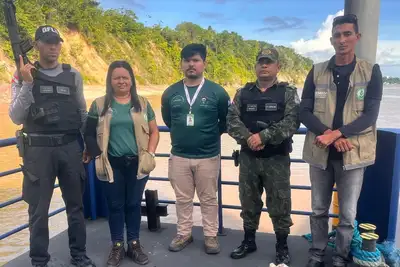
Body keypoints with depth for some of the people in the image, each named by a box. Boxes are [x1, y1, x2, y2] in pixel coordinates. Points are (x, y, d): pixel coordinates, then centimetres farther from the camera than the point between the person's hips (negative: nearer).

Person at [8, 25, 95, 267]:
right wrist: (27, 84, -17)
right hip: (38, 149, -2)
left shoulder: (73, 75, 6)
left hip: (70, 147, 3)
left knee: (76, 204, 13)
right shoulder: (24, 75, -1)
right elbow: (16, 117, -7)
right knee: (38, 208, 7)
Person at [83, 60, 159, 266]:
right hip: (112, 164, 0)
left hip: (137, 163, 1)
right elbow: (89, 134, 5)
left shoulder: (142, 103, 6)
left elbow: (154, 131, 7)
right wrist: (96, 155, -4)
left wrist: (150, 153, -4)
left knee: (134, 204, 11)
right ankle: (117, 246, 24)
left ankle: (134, 244, 26)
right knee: (115, 205, 9)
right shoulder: (99, 104, 3)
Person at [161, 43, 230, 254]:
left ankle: (210, 236, 28)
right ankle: (184, 234, 32)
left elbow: (226, 121, 6)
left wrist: (210, 135, 8)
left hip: (208, 157, -2)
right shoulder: (170, 93, 0)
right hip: (179, 156, 2)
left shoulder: (217, 92, -6)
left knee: (208, 199, 12)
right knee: (183, 199, 15)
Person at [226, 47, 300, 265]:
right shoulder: (243, 93, 7)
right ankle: (249, 241, 32)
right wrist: (248, 138, -19)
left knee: (279, 204, 6)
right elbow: (232, 121, -3)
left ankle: (282, 247, 25)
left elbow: (291, 122, -14)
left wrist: (263, 136, -21)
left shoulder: (288, 92, -1)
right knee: (248, 201, 14)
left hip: (277, 159, -2)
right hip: (248, 158, 3)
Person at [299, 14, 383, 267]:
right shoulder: (317, 71, 3)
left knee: (348, 214, 8)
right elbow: (305, 112, -1)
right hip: (320, 152, 1)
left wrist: (335, 134, -19)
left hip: (353, 153, -1)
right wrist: (329, 135, -16)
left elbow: (370, 116, -7)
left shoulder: (371, 71, 0)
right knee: (319, 210, 14)